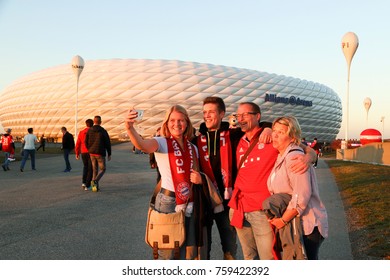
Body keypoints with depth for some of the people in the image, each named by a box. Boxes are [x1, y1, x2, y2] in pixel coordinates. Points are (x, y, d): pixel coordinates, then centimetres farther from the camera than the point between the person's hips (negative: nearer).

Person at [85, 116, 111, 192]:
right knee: (102, 169, 6)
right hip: (100, 153, -4)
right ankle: (95, 180, -19)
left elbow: (86, 142, 2)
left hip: (92, 153, 4)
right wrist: (109, 154, 2)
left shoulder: (89, 130, 1)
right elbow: (108, 143, -6)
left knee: (95, 169, 14)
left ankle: (95, 186, 13)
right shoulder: (103, 131, -8)